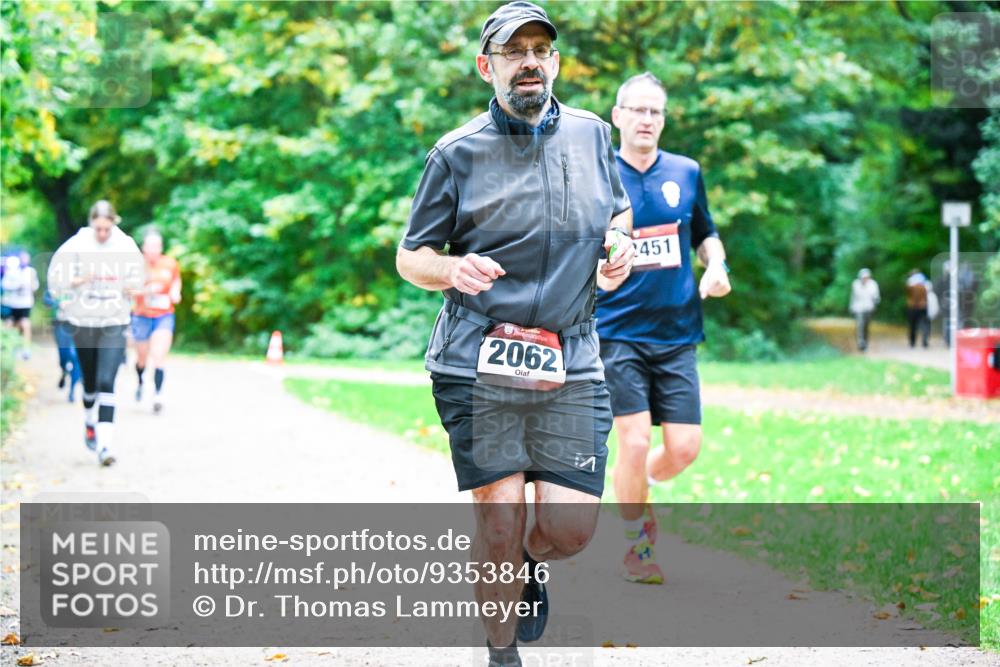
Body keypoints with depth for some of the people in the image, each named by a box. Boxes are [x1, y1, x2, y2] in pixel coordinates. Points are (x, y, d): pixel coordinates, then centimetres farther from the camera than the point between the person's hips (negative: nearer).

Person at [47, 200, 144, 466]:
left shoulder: (127, 246, -4)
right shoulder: (75, 246, -8)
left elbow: (138, 276, 10)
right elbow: (54, 279, -4)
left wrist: (133, 287, -12)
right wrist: (77, 281, -22)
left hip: (114, 324, -1)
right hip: (83, 322, 1)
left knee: (106, 383, -13)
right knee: (90, 382, 15)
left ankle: (105, 444, -17)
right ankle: (90, 422, 44)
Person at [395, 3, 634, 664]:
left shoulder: (591, 134, 11)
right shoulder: (458, 152, 1)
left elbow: (618, 213, 27)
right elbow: (409, 257, 5)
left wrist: (620, 244, 3)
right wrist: (453, 269, -18)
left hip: (572, 365, 3)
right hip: (477, 363, -2)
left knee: (571, 526, -3)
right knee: (500, 520, -4)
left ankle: (533, 562, 34)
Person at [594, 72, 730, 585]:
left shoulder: (686, 173, 7)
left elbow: (706, 234, 21)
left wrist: (716, 266, 0)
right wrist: (598, 271, -21)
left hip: (677, 334, 3)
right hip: (617, 333, -3)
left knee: (684, 448, -2)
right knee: (635, 442, -10)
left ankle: (638, 489, 33)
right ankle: (635, 544, 13)